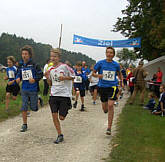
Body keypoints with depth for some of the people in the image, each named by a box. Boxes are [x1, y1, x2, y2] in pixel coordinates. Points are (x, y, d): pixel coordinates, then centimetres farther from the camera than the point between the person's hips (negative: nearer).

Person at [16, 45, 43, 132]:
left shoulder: (34, 65, -10)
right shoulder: (21, 65, 4)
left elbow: (40, 74, -6)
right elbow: (19, 73, 17)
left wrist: (34, 79, -21)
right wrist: (18, 78, -4)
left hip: (33, 89, -4)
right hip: (24, 89, 4)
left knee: (34, 108, 5)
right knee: (24, 108, 1)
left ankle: (38, 99, 39)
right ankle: (24, 125, 13)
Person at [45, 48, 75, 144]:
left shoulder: (64, 66, -6)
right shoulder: (50, 69, 8)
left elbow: (73, 77, 3)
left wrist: (64, 78, -13)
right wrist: (48, 78, -3)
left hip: (64, 94, -4)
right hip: (54, 94, 4)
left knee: (61, 117, 0)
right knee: (54, 115, -5)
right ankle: (60, 135, 7)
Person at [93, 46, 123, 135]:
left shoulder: (116, 65, 3)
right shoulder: (100, 63, -1)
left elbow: (119, 73, 23)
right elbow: (93, 73, 6)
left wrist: (121, 81, 10)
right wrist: (98, 75, -15)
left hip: (112, 86, -1)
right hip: (102, 86, 1)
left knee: (110, 105, -18)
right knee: (105, 109, 8)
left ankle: (109, 128, -11)